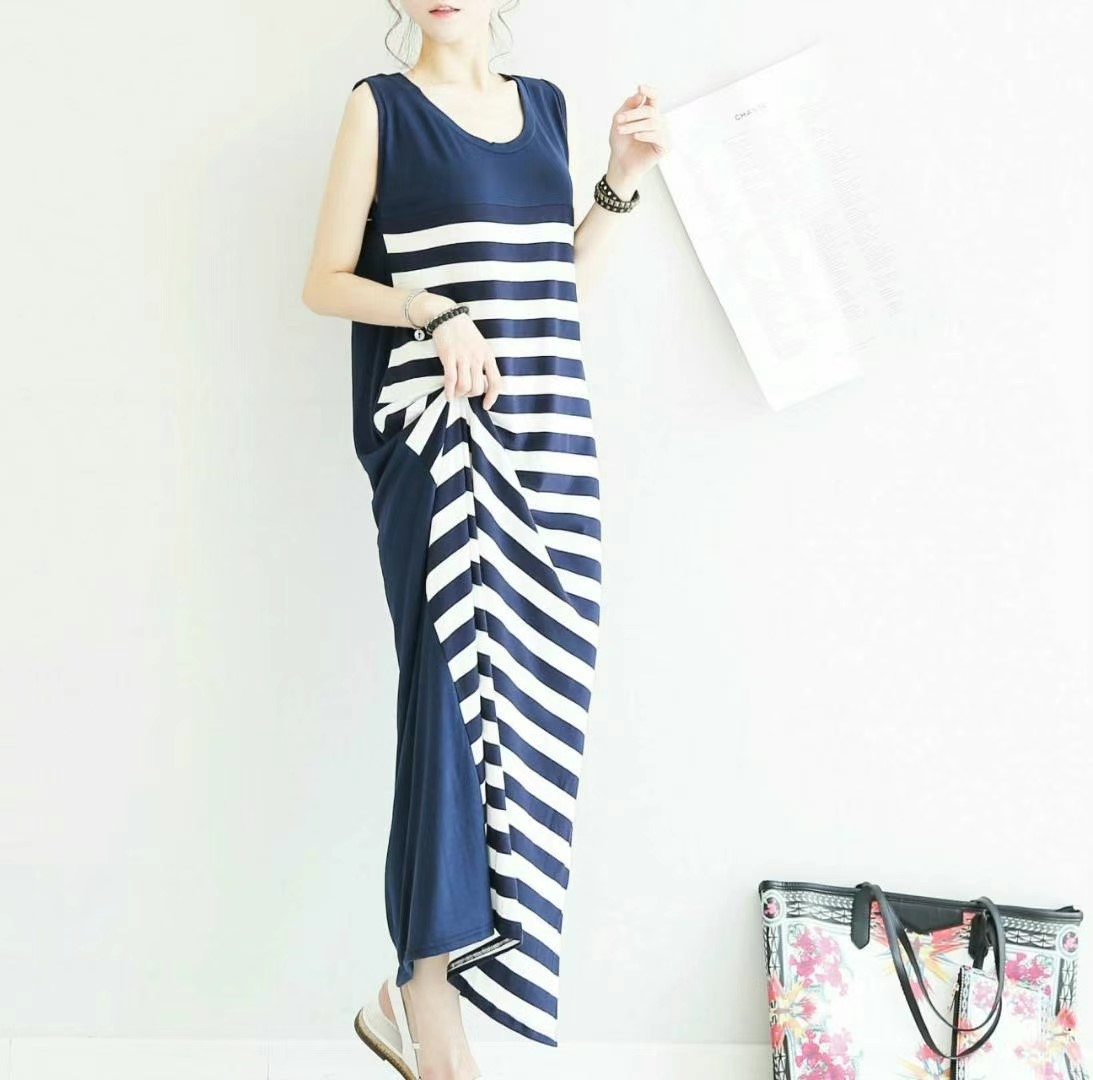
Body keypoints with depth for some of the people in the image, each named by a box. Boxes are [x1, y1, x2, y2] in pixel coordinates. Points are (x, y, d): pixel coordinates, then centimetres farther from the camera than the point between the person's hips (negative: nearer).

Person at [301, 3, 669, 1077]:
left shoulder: (543, 102, 17)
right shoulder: (382, 105, 3)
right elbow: (326, 282, -1)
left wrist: (619, 180, 7)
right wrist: (436, 314, -16)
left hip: (548, 432, 5)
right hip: (436, 438, -5)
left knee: (534, 689, 0)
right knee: (454, 678, -9)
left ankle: (418, 990, 10)